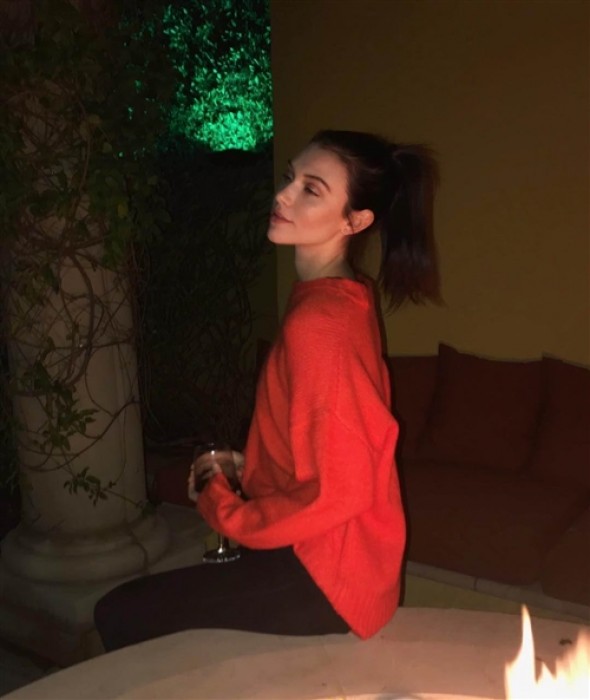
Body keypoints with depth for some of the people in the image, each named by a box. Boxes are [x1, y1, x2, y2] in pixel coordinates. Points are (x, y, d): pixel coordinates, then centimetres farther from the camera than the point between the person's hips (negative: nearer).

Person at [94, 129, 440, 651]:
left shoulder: (318, 322, -26)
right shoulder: (346, 296, 3)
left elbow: (336, 493, -23)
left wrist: (222, 507, -11)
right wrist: (246, 469, 5)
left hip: (327, 574, -9)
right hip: (324, 548, 9)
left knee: (120, 617, -3)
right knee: (152, 598, 23)